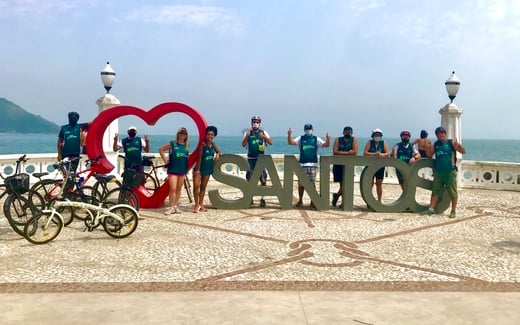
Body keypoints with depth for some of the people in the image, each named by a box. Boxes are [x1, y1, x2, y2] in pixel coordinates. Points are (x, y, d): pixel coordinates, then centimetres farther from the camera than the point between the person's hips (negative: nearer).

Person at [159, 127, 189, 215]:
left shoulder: (187, 146, 8)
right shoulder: (172, 144, -2)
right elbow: (161, 149, 5)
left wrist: (187, 169, 9)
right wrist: (165, 159, 0)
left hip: (182, 170, 4)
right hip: (173, 170, -4)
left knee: (179, 189, 9)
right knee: (173, 189, -9)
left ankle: (176, 206, 19)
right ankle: (171, 207, -3)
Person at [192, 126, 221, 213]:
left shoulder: (213, 144, 3)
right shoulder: (203, 144, -15)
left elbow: (218, 151, 19)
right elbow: (199, 157, -17)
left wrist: (218, 154, -6)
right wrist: (197, 169, -19)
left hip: (207, 169, 6)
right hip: (199, 169, -6)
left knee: (203, 187, 12)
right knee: (196, 186, -14)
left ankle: (201, 204, 20)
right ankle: (197, 204, -3)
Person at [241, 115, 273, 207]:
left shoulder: (263, 132, 5)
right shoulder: (248, 132, 5)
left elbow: (271, 143, -4)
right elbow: (243, 144, -3)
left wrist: (264, 137, -21)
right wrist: (246, 136, -20)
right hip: (251, 158, 1)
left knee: (263, 179, -5)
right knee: (250, 179, 6)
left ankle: (262, 198, 1)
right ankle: (250, 198, 16)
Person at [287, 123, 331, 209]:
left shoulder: (316, 139, 8)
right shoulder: (300, 139, 8)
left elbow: (326, 145, -1)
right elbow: (291, 142, -4)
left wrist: (328, 139, -21)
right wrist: (289, 135, -22)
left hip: (313, 164, -1)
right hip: (302, 164, 1)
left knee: (312, 183, 0)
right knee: (301, 183, 7)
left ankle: (313, 202, 9)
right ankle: (300, 201, 22)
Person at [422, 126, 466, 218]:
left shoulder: (451, 143, -2)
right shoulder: (435, 145, 10)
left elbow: (463, 151, -6)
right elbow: (429, 155, 15)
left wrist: (458, 145, -24)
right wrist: (427, 147, -3)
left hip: (450, 172, -4)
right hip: (438, 172, 4)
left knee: (453, 192, 1)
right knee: (435, 191, 8)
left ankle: (453, 211, 9)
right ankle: (431, 208, 14)